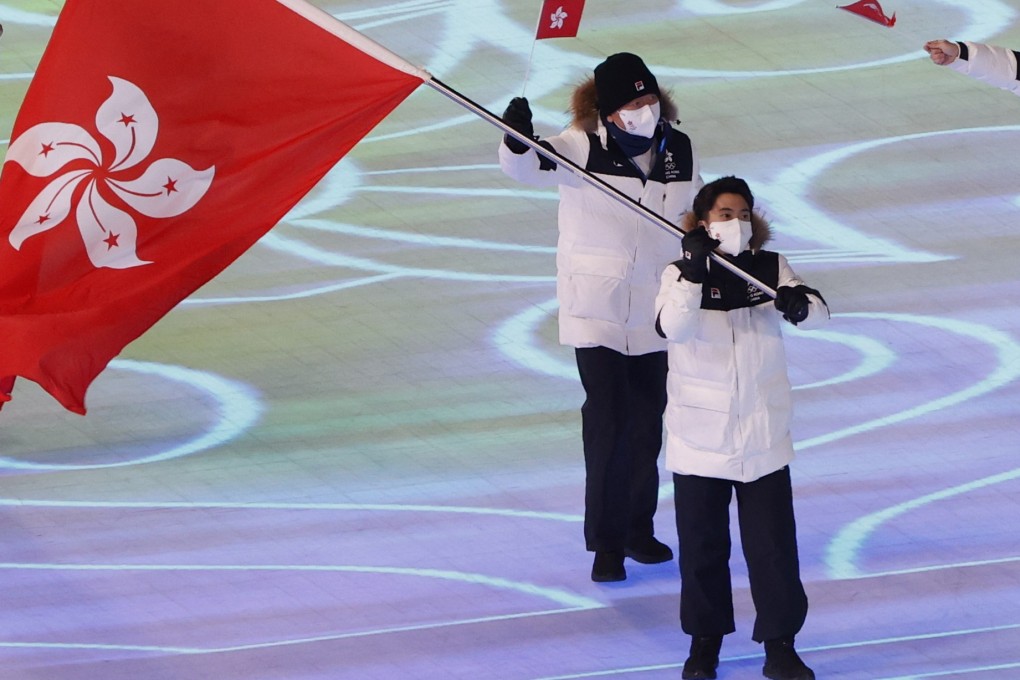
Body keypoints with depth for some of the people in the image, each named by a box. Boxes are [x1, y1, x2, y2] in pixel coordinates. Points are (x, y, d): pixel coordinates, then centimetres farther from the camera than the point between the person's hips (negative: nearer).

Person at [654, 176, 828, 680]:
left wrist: (798, 302, -29)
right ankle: (705, 639, 26)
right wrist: (693, 273, -35)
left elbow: (818, 313, -7)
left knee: (774, 543, 2)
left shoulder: (772, 269, 2)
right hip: (700, 438, -1)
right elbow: (673, 327, -23)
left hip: (763, 435, 1)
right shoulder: (681, 274, -5)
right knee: (701, 543, 9)